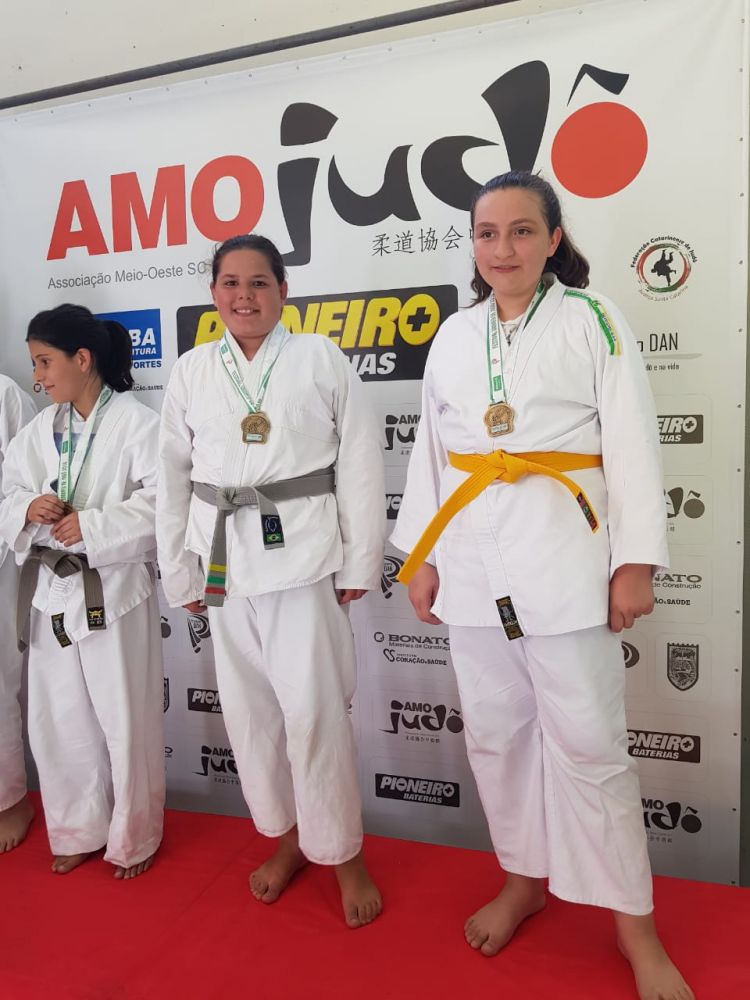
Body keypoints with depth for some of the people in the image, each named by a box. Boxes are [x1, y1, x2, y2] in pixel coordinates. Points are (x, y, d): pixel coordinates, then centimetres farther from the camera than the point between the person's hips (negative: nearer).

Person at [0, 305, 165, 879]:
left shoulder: (136, 422, -11)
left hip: (114, 591, -6)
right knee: (59, 720, 16)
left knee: (126, 722, 7)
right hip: (51, 591, 6)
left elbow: (162, 503, -16)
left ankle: (133, 839, 29)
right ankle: (79, 831, 38)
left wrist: (91, 526, -20)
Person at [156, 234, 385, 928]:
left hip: (305, 553, -3)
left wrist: (360, 563, -5)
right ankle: (287, 837, 36)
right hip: (225, 559, 4)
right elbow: (174, 478, 10)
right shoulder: (191, 372, 7)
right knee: (249, 709, 12)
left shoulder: (322, 361, -1)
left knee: (314, 710, -3)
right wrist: (181, 573, 9)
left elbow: (360, 464, -3)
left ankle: (343, 856, 21)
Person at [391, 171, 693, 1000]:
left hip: (562, 558, -4)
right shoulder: (454, 337, 11)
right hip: (472, 562, 5)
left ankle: (634, 923, 24)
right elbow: (430, 449, 12)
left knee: (588, 743, 2)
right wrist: (421, 555, 9)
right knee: (495, 734, 14)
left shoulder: (591, 321, 0)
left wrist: (635, 562, -9)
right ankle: (525, 879, 37)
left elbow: (631, 445, -4)